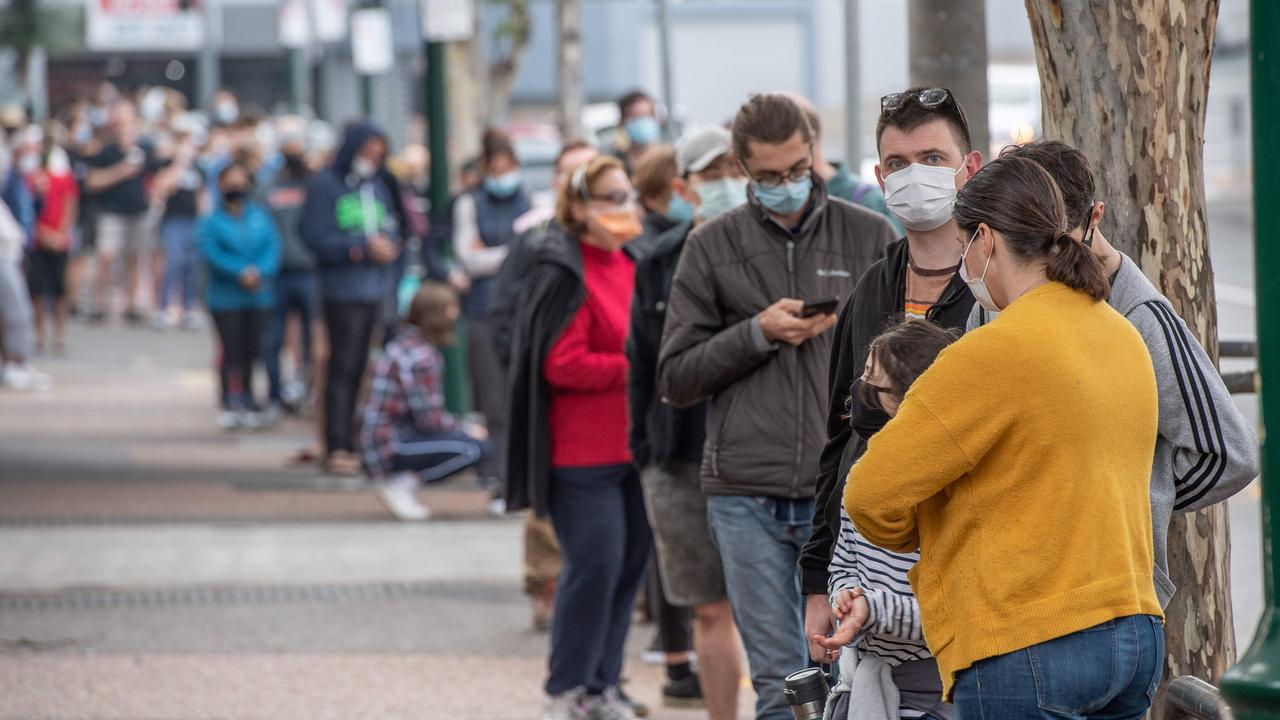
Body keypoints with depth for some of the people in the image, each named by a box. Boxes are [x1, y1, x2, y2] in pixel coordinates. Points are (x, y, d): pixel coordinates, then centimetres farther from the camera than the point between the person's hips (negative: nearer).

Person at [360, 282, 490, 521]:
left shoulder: (406, 344, 13)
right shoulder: (418, 355, -18)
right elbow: (428, 418, -19)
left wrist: (464, 426, 5)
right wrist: (466, 429, -5)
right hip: (391, 447, -10)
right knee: (475, 447, -20)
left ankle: (401, 481, 6)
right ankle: (400, 484, -10)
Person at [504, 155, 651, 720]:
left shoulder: (630, 265, 14)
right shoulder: (564, 273, -12)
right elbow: (563, 365, -18)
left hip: (629, 441, 8)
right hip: (583, 453, -8)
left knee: (630, 563, 8)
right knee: (595, 563, -9)